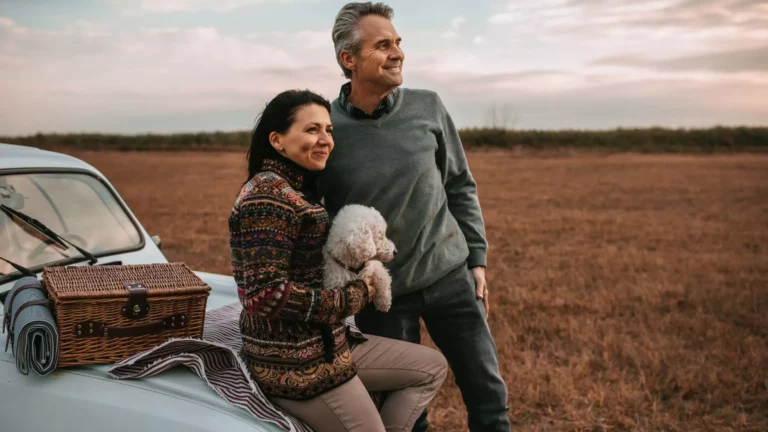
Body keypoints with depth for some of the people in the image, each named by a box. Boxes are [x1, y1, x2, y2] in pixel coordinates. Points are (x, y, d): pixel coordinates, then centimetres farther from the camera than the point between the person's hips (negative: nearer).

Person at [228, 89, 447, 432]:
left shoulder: (300, 190, 11)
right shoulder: (268, 196, -20)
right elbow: (266, 294, -27)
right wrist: (353, 298, -17)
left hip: (327, 343, 10)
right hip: (294, 364, -10)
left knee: (432, 368, 14)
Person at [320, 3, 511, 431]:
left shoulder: (429, 108, -4)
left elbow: (461, 187, 6)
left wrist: (477, 259, 5)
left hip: (450, 275, 2)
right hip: (381, 293, -2)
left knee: (489, 395, 10)